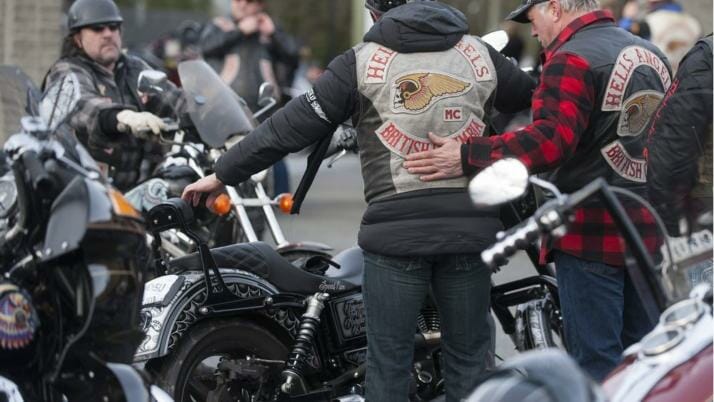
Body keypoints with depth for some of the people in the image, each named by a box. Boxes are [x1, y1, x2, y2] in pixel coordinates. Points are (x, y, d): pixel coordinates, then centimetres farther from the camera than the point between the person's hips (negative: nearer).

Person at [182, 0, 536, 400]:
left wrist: (222, 175, 7)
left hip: (397, 230, -2)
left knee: (389, 361, 4)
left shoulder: (362, 62, 0)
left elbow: (292, 127, -1)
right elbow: (537, 100, 23)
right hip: (471, 228, 2)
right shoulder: (481, 54, 8)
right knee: (469, 356, 10)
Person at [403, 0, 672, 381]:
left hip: (593, 234, -8)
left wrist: (468, 157, -28)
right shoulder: (652, 54, 15)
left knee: (597, 364, -4)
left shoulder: (572, 60, -13)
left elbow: (552, 139, -26)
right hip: (649, 230, 8)